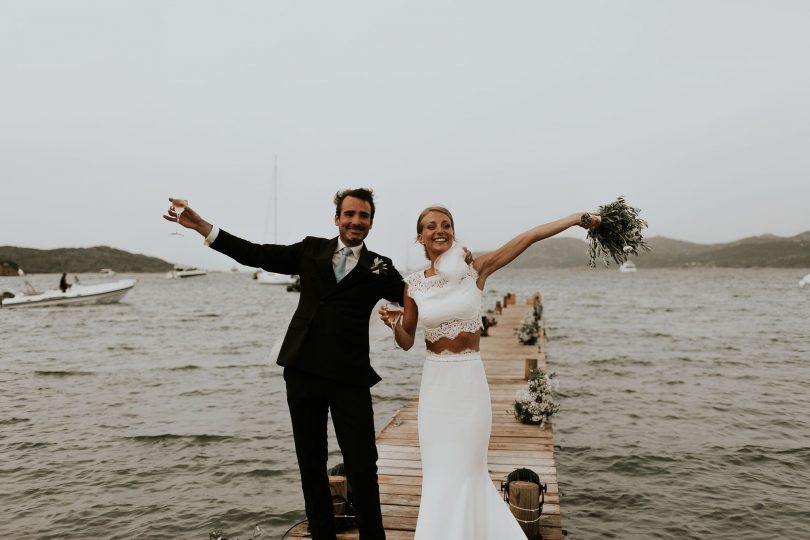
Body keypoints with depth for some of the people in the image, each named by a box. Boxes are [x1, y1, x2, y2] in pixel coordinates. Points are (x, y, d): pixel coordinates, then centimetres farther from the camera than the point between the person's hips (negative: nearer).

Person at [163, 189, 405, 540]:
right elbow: (257, 255, 8)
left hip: (349, 378, -2)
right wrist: (202, 226, 4)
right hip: (303, 372, 3)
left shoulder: (379, 267, 5)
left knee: (362, 467, 0)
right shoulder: (311, 250, 9)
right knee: (311, 466, 14)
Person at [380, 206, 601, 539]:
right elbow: (407, 342, 6)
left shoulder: (475, 269, -5)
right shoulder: (414, 284, 0)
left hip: (470, 378, -1)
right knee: (439, 470, 11)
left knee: (466, 468, 9)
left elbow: (528, 237, -6)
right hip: (435, 380, 2)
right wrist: (393, 325, -15)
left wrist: (578, 218, -7)